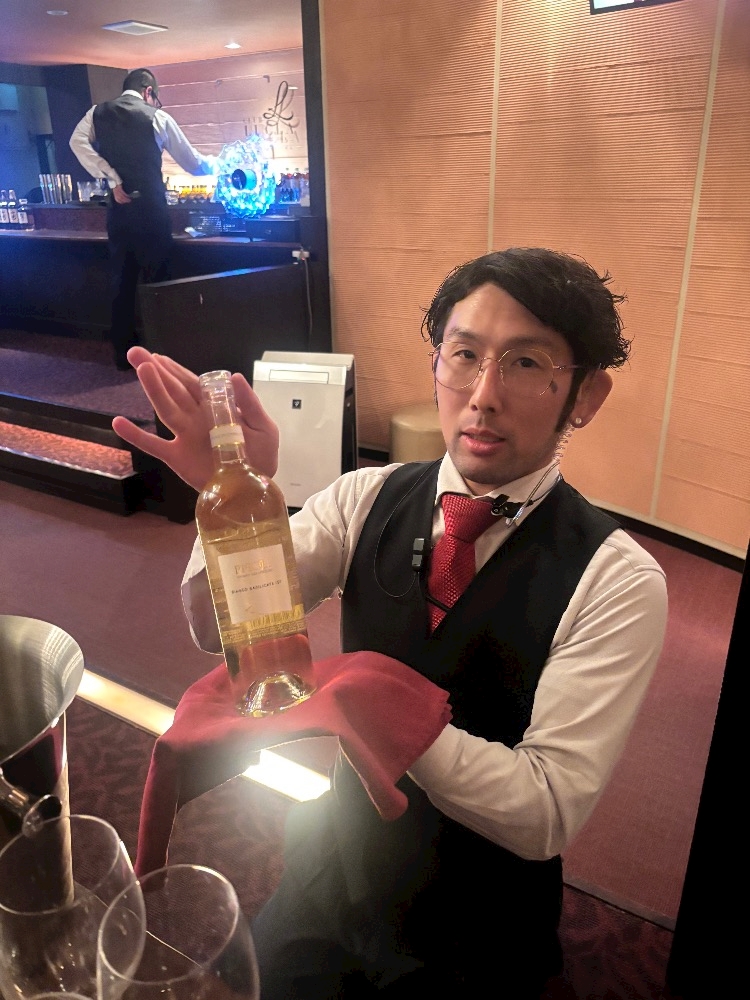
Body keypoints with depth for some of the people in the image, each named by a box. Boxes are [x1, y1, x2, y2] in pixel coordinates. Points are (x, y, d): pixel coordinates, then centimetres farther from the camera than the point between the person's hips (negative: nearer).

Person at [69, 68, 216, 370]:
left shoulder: (98, 113, 9)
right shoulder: (157, 117, 0)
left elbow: (78, 142, -7)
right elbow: (192, 163, 5)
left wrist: (112, 179, -9)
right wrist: (215, 163, 26)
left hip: (118, 209, 4)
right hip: (151, 209, -4)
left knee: (122, 281, 11)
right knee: (156, 280, 4)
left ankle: (124, 353, 16)